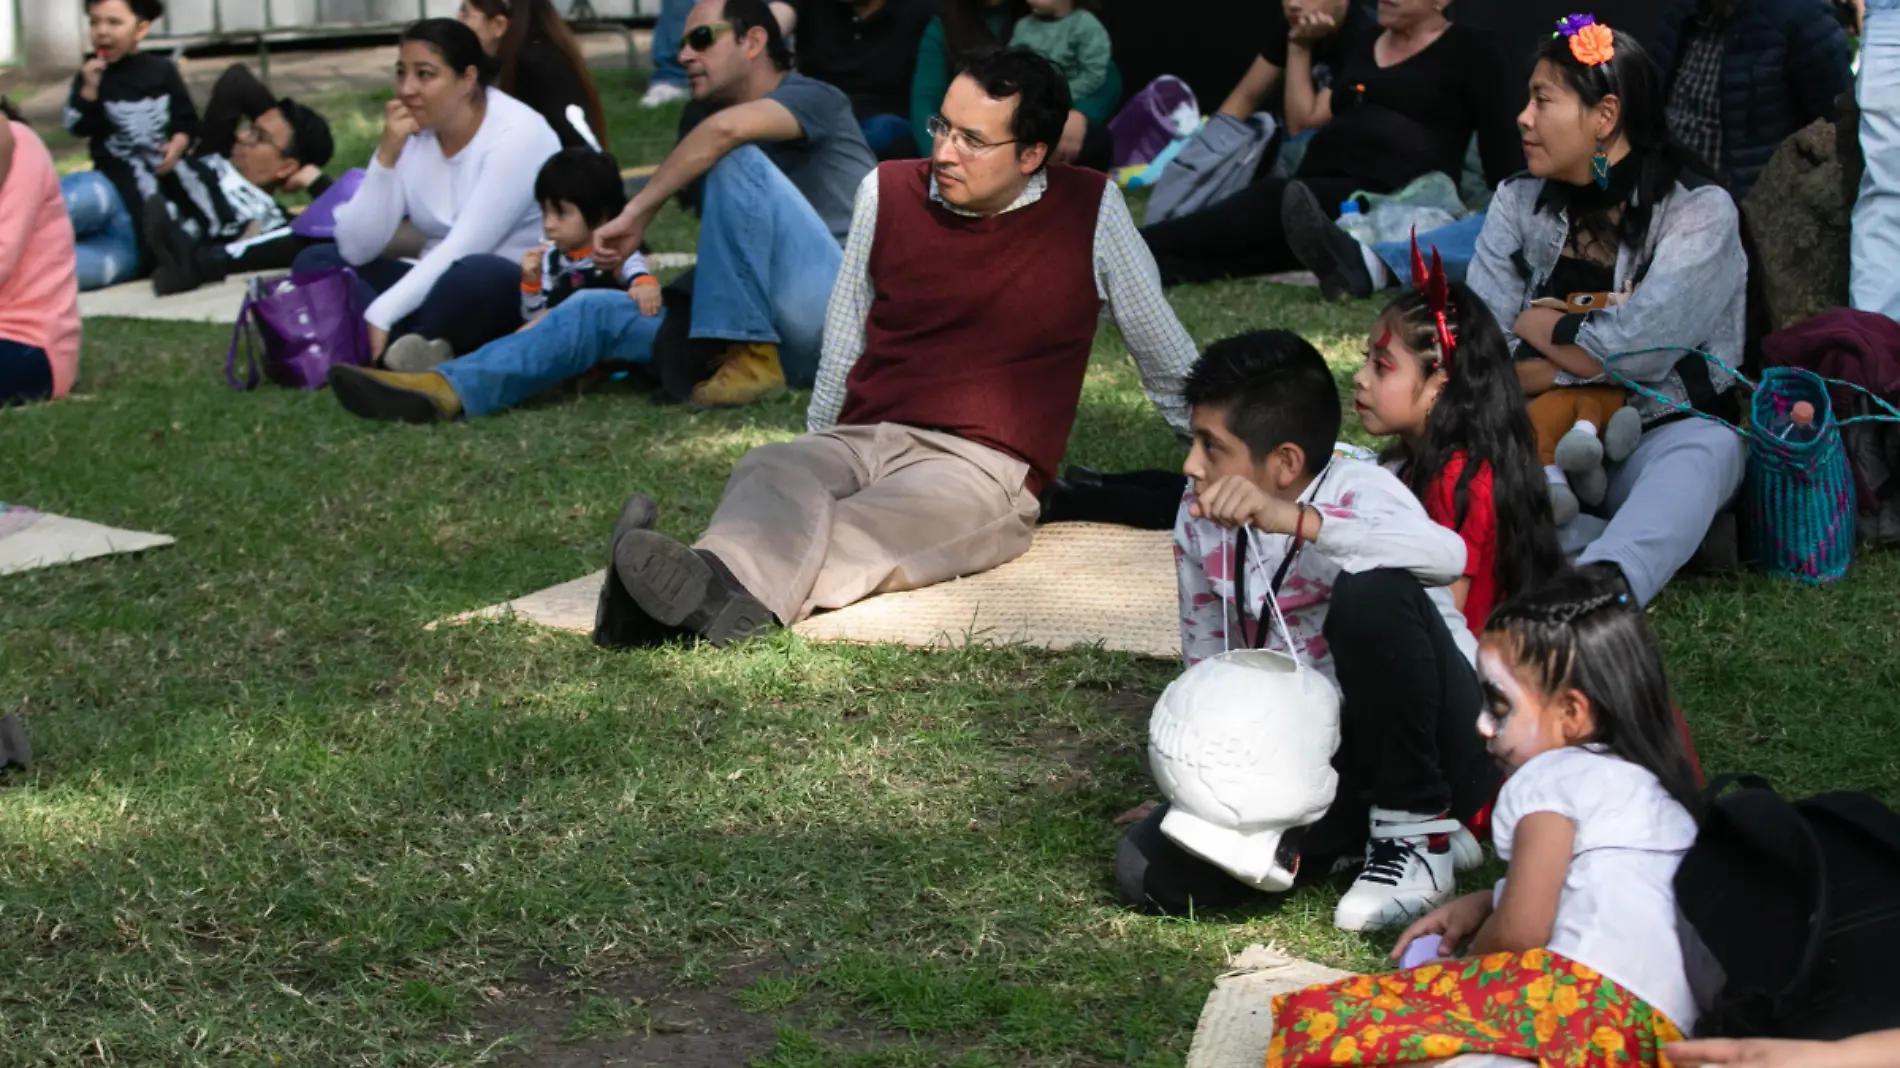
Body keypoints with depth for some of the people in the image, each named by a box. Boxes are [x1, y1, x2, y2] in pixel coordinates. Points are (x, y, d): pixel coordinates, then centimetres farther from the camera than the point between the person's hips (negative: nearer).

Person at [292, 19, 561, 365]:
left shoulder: (516, 134, -15)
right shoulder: (410, 134, 1)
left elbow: (463, 249, -24)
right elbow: (356, 249, -6)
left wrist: (380, 317, -31)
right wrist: (388, 154, -16)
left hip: (523, 295, -7)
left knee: (471, 275, -39)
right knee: (316, 261, -9)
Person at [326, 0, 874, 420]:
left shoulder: (814, 99, 1)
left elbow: (725, 128, -22)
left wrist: (636, 213, -17)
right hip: (796, 343, 8)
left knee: (736, 159, -22)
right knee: (599, 312, 1)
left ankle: (751, 358, -21)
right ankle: (446, 391, -16)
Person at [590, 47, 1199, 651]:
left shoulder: (1091, 211, 4)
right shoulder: (887, 192, 12)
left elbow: (1170, 363, 17)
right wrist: (819, 446, 25)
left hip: (983, 466, -3)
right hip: (860, 441, 4)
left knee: (876, 530, -38)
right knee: (768, 475, -33)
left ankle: (719, 592, -67)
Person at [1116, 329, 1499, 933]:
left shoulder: (1355, 490, -18)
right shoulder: (1200, 523, 0)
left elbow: (1447, 556, -43)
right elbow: (1206, 665, 13)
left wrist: (1294, 519, -51)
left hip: (1432, 752, -6)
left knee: (1371, 592, -35)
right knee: (1150, 870, -16)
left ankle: (1418, 829, -13)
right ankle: (1361, 833, 4)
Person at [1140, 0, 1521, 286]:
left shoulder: (1468, 51, 8)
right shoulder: (1365, 48, 27)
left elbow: (1499, 143, 3)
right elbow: (1304, 120, 24)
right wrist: (1299, 47, 20)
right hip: (1321, 193, 6)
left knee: (1273, 201, -31)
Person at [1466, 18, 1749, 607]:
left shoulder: (1699, 211, -7)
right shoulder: (1518, 204, 7)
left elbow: (1632, 352, -19)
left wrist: (1535, 326, -4)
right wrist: (1589, 359, -15)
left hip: (1663, 433, -3)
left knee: (1706, 450, -38)